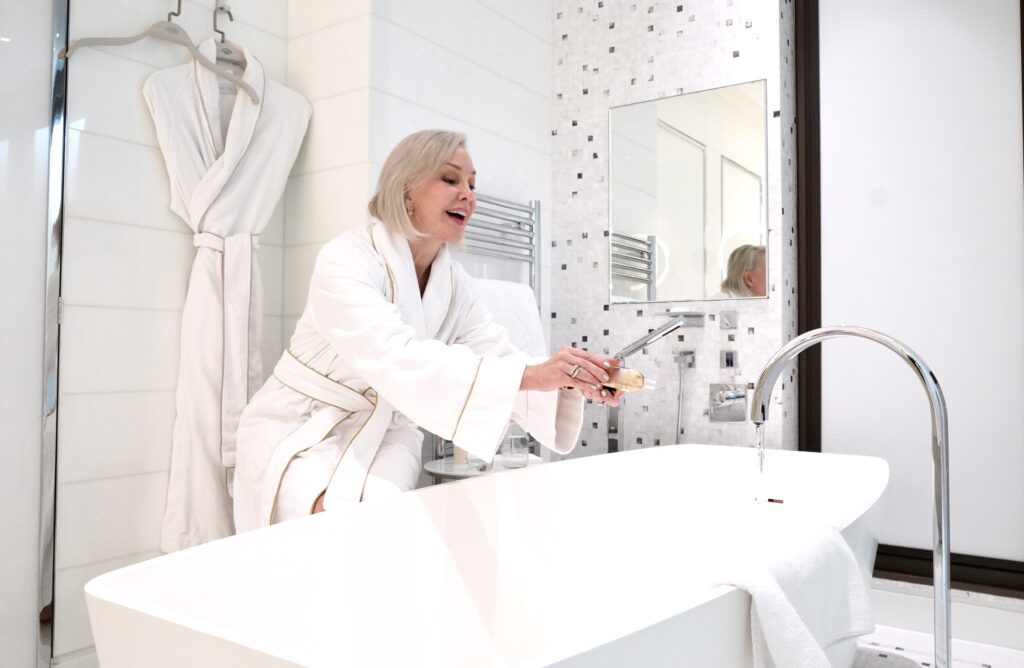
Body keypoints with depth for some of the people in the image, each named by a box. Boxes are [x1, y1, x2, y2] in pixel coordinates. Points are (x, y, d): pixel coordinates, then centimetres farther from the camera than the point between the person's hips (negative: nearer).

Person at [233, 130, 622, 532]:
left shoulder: (455, 285, -1)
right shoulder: (345, 260, -21)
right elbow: (396, 360, -36)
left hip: (383, 436, 4)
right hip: (300, 434, -4)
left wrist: (570, 382, -31)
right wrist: (530, 375, -44)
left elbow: (500, 359, -10)